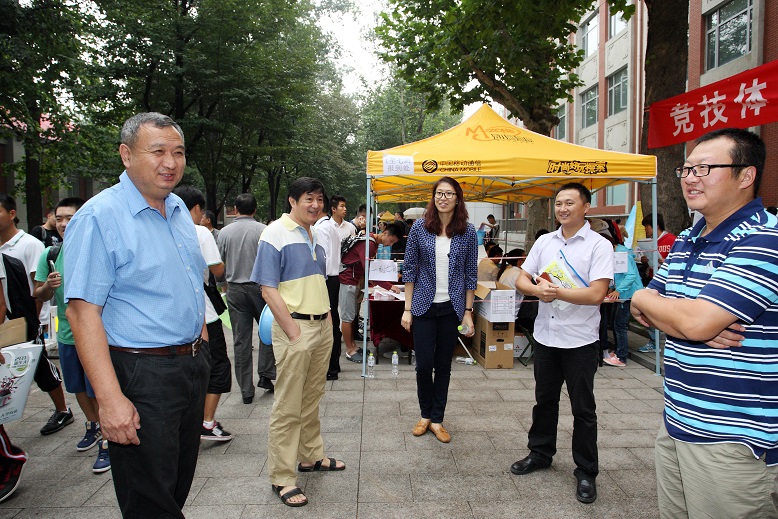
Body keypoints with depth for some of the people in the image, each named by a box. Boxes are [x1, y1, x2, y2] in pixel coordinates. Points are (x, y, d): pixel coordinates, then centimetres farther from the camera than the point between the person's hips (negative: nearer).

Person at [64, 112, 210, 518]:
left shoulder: (179, 210, 9)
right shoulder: (98, 217, -14)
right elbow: (83, 311, -20)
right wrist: (110, 399, -24)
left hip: (192, 366, 7)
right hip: (141, 374, -7)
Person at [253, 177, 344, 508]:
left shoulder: (315, 235, 13)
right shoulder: (275, 234, -10)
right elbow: (268, 289, -15)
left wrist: (327, 318, 11)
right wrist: (294, 332, -18)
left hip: (323, 326, 8)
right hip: (295, 326, -7)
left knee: (312, 400, 19)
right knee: (288, 407, 0)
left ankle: (311, 457, 35)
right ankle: (282, 478, 13)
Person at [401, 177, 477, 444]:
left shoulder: (468, 232, -2)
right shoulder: (419, 227, -3)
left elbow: (471, 274, 2)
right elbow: (409, 269, 0)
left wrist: (468, 312, 0)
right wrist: (407, 309, -2)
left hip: (452, 308, 1)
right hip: (424, 306, 0)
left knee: (443, 365, 10)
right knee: (424, 364, 3)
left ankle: (436, 419, 25)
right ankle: (425, 414, 27)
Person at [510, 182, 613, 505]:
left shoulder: (599, 246, -9)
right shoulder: (544, 242, 6)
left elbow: (597, 294, -19)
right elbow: (521, 280, 5)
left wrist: (557, 292, -23)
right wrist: (537, 289, -16)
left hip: (581, 340, -4)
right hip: (546, 336, 5)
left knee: (583, 409, 8)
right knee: (544, 400, 18)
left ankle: (586, 472, 24)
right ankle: (540, 453, 37)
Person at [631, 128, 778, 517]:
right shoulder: (685, 241, 10)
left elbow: (695, 322, -26)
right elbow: (643, 310, 8)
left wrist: (644, 299, -6)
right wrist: (702, 330, -12)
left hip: (733, 439, -7)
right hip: (676, 423, 8)